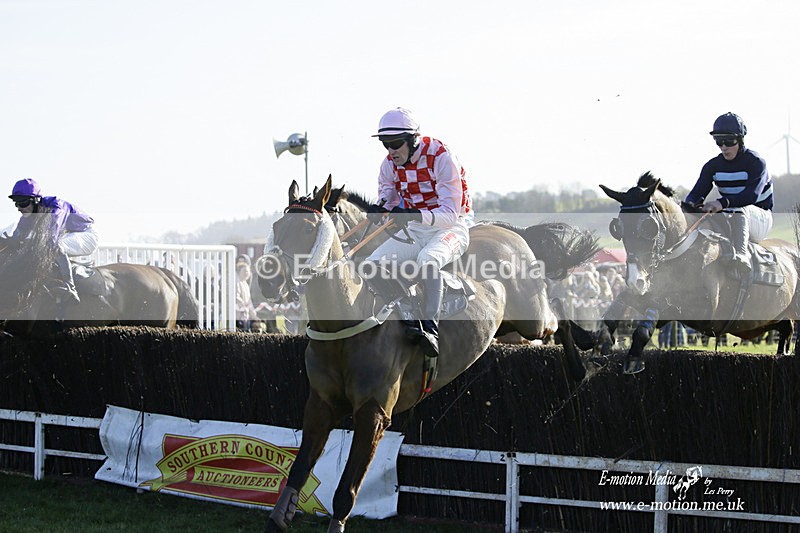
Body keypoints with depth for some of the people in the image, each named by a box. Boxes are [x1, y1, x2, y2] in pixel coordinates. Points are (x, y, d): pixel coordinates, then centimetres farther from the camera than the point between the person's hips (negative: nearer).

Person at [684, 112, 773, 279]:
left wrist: (723, 203, -46)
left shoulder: (756, 163, -13)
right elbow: (697, 193, -4)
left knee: (738, 209, -40)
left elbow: (752, 195, -30)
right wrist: (691, 203, -31)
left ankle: (740, 257, -63)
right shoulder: (713, 166, 3)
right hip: (730, 220, 6)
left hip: (760, 219, -6)